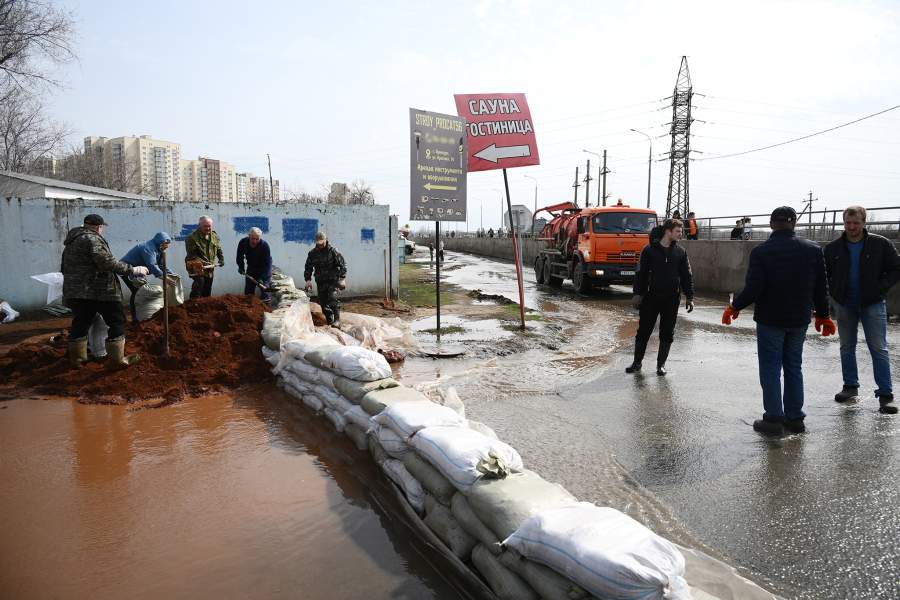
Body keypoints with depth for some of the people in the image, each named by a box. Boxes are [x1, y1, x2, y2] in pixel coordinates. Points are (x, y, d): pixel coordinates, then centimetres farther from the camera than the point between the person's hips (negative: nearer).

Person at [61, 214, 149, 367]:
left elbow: (64, 267, 22)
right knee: (117, 322, 1)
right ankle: (116, 359, 2)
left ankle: (77, 358, 23)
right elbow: (108, 262, -21)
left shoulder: (72, 241, 16)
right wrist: (133, 270, -16)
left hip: (75, 291, 9)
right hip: (100, 290, -9)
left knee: (80, 323, 16)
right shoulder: (92, 239, -13)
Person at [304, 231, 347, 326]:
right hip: (320, 282, 4)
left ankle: (337, 319, -14)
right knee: (323, 302, 5)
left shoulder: (333, 251, -6)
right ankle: (329, 321, 16)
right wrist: (308, 280, 3)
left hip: (332, 280, -4)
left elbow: (342, 265, -4)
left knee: (332, 298, -19)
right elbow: (308, 267, 13)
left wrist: (342, 279, -11)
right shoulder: (312, 253, 5)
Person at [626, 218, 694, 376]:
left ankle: (661, 364, 18)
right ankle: (637, 362, 16)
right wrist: (638, 294, -5)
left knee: (667, 333, 6)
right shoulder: (650, 249, -1)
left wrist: (689, 297, 4)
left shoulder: (680, 252, 6)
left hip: (672, 299, 2)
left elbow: (687, 276, 9)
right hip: (651, 297, -2)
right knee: (643, 330, 3)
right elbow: (641, 273, 0)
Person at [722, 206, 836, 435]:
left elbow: (753, 289, -17)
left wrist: (734, 307, -1)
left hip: (770, 320, -4)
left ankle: (774, 419, 4)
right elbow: (821, 288, 5)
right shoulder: (813, 250, 1)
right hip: (799, 321, 4)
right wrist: (823, 316, 17)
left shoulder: (761, 251, -13)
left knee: (770, 368, 3)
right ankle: (795, 418, 20)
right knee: (794, 367, 15)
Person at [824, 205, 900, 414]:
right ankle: (850, 386, 25)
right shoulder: (833, 248, 0)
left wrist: (881, 288, -11)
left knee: (879, 348, -3)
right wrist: (834, 293, 0)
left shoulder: (881, 244, -6)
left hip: (872, 304, -3)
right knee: (846, 347, 11)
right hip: (844, 305, 3)